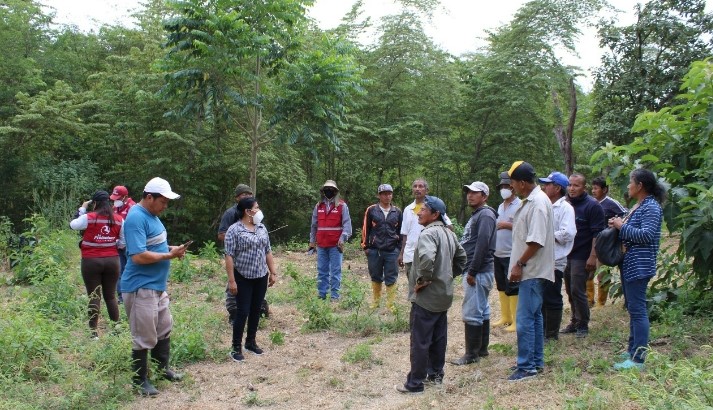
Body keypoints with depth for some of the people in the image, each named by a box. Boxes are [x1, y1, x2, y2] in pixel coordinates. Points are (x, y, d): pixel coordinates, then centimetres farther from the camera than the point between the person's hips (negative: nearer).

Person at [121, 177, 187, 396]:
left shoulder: (152, 215, 10)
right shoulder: (136, 218, -21)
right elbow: (139, 256, -27)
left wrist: (170, 248, 3)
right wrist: (169, 255, -18)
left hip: (157, 285, 10)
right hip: (140, 288, -10)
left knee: (164, 329, 21)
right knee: (144, 337, 2)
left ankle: (162, 368, 36)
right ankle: (140, 380, 16)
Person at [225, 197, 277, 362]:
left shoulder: (262, 228, 7)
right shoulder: (234, 230, -12)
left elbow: (268, 251, 13)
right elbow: (229, 256, -14)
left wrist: (273, 272, 10)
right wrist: (231, 280, -17)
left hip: (261, 277, 6)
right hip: (243, 278, -6)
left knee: (256, 310, 12)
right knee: (243, 312, -3)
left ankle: (251, 341, 26)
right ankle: (236, 347, 8)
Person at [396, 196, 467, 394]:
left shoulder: (428, 233, -20)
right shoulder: (449, 233, 10)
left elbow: (426, 258, -38)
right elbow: (461, 258, 20)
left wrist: (423, 280, -24)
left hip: (425, 297, -9)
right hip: (444, 295, 9)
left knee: (420, 341, -1)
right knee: (438, 338, 18)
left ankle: (415, 383, 6)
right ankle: (436, 374, 31)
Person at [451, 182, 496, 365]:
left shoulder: (485, 215, -13)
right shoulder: (476, 215, 19)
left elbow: (482, 245, -22)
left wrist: (472, 271, -22)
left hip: (479, 272, -10)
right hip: (477, 271, 10)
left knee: (472, 313, -7)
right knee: (482, 310, 15)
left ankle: (472, 354, -1)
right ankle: (482, 349, 23)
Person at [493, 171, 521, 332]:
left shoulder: (520, 206, -10)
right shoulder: (500, 207, 16)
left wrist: (508, 225, -20)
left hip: (512, 255, -8)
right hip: (498, 254, 8)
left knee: (512, 288, -4)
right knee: (501, 287, 15)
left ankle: (516, 321, 4)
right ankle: (505, 317, 26)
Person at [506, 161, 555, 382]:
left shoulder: (538, 202, -19)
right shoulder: (530, 201, 12)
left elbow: (537, 241, -23)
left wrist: (520, 264, -18)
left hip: (533, 271, -11)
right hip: (530, 270, 11)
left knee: (525, 319, -6)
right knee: (533, 316, 16)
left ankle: (526, 366, 2)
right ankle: (536, 361, 27)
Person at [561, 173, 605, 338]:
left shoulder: (592, 206, -9)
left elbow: (597, 233, -13)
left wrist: (593, 256, -19)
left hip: (581, 257, -7)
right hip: (565, 255, 7)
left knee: (578, 291, -5)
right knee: (570, 291, 12)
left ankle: (583, 325, 8)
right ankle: (574, 322, 24)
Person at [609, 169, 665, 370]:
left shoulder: (651, 207, -13)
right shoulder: (638, 206, 16)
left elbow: (646, 235, -23)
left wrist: (622, 226, -15)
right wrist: (619, 225, 4)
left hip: (639, 266, -11)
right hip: (630, 264, 11)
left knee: (637, 310, -9)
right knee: (633, 308, 16)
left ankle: (638, 359, -7)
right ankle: (633, 349, 27)